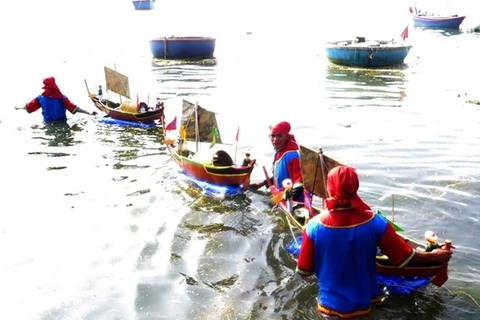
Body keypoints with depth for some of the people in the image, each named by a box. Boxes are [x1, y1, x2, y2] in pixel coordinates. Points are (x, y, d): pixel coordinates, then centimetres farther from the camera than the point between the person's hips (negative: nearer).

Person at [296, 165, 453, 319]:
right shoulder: (374, 222, -20)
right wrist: (433, 256, 9)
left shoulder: (314, 226, -22)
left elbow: (304, 272, -11)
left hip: (330, 305, -1)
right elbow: (406, 258, -9)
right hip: (363, 304, 1)